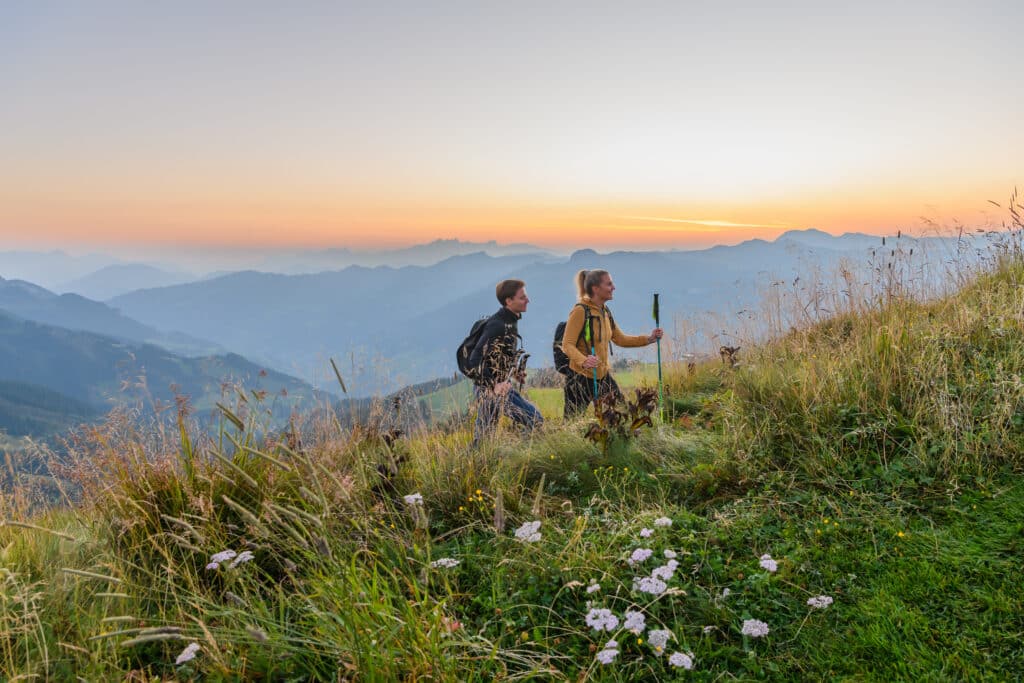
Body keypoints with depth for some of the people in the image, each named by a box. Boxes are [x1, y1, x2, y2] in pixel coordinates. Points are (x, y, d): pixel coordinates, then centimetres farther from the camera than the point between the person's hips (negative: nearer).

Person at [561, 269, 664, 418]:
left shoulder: (605, 312, 10)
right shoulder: (580, 311, -15)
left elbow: (620, 339, 19)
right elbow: (567, 345, -20)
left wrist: (649, 339, 8)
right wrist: (583, 361, -38)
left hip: (603, 376, 8)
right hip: (581, 377, -7)